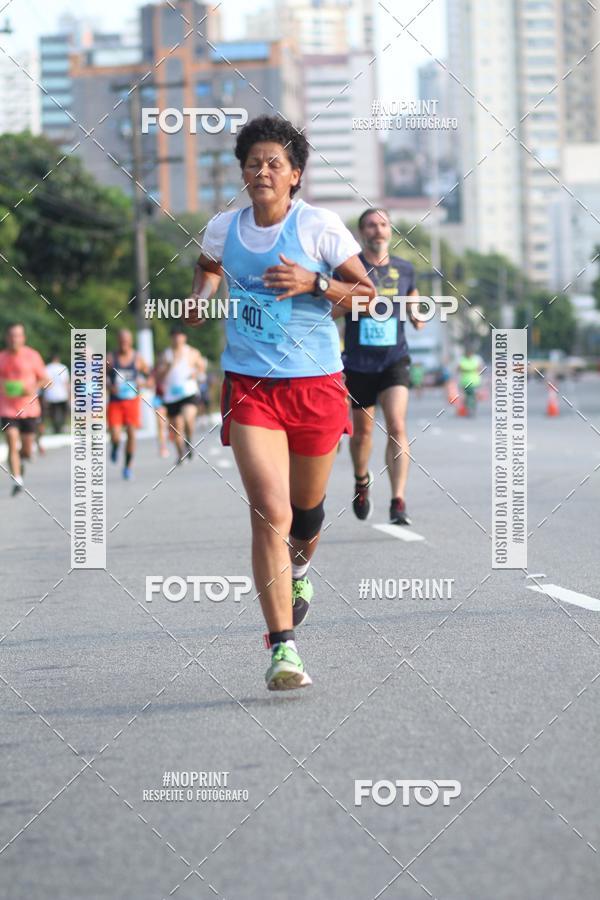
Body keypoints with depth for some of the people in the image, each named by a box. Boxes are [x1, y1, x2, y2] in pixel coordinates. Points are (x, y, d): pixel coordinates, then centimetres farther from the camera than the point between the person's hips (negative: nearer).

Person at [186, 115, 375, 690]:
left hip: (316, 383, 0)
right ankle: (282, 647, -16)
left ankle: (299, 566, 54)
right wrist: (200, 297, 8)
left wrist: (314, 283, -18)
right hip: (248, 384, 0)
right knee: (270, 512, -15)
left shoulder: (320, 226, -5)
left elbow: (367, 294, -3)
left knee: (306, 506, 16)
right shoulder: (224, 228, 5)